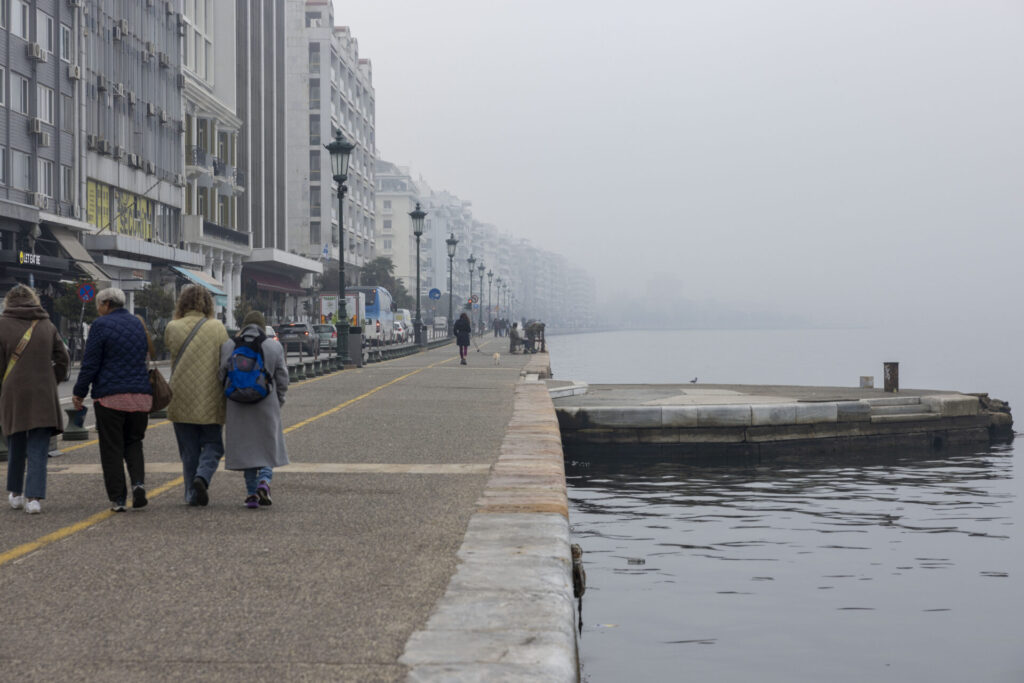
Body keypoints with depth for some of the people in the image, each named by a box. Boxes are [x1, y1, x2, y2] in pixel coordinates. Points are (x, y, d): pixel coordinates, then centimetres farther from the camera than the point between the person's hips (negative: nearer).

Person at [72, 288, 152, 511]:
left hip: (110, 396, -5)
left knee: (111, 449, 3)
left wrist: (79, 392, 1)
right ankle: (138, 482, -8)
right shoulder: (138, 324, 13)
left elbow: (90, 364, -7)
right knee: (133, 443, 16)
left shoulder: (101, 325, -6)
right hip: (141, 394, 5)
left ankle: (117, 498, 2)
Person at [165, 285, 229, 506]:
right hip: (210, 399, -1)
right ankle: (202, 477, -15)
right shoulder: (217, 327, -5)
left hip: (181, 400, 1)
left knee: (189, 450, 11)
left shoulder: (172, 328, -4)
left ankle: (193, 493, 11)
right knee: (212, 444, 10)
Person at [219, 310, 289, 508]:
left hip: (238, 408, 1)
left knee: (246, 447, 10)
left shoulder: (228, 346, 0)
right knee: (267, 445, 12)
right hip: (266, 405, -1)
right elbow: (282, 379, -1)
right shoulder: (274, 347, -3)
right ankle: (264, 481, -11)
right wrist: (278, 402, 12)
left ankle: (252, 493, 7)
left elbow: (222, 376, 0)